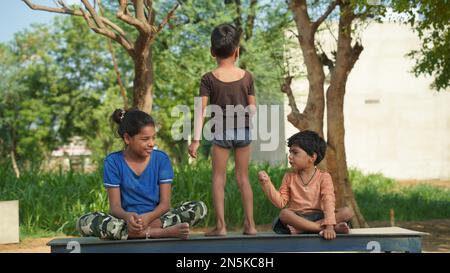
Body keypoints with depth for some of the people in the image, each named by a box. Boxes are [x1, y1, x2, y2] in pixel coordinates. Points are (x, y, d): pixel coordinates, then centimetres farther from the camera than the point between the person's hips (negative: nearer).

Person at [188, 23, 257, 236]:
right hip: (243, 131, 2)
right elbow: (252, 108, 2)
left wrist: (196, 139, -11)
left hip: (220, 132, -2)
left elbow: (201, 110, -12)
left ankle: (221, 225, 3)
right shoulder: (247, 77, -2)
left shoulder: (208, 79, -7)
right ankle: (249, 224, 12)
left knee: (219, 177, 6)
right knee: (243, 177, 11)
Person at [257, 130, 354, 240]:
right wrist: (267, 183, -10)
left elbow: (328, 201, -15)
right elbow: (281, 202, 3)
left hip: (318, 216, -1)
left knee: (348, 212, -24)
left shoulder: (324, 177, -1)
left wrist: (329, 226, -31)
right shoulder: (289, 177, 10)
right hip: (297, 217, 1)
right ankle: (328, 227, -38)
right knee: (284, 213, -34)